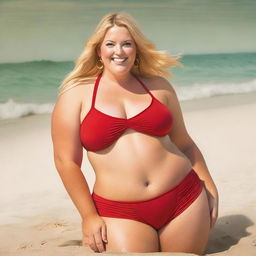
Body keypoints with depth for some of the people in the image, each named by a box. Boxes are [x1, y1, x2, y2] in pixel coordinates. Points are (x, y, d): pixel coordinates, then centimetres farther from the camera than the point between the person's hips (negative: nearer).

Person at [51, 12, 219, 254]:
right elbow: (66, 160, -2)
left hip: (184, 200, 3)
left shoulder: (158, 86, 9)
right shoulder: (77, 94, 1)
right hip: (120, 214, -3)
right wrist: (89, 215, -6)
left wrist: (209, 187, 13)